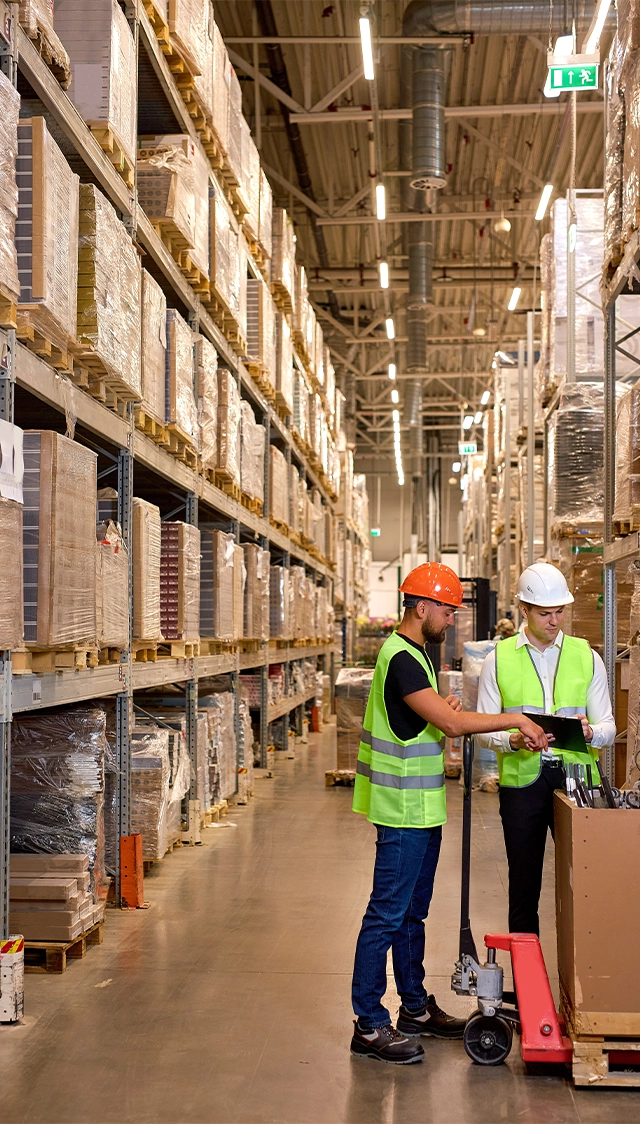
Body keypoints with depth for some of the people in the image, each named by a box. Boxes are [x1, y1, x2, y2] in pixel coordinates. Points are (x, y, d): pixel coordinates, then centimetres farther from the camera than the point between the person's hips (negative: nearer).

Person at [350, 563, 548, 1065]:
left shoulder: (414, 654, 14)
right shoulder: (401, 659, -20)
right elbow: (452, 724, -28)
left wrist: (444, 707, 1)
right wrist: (516, 719, -19)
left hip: (422, 807, 10)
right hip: (404, 811, -10)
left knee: (412, 911, 18)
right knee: (387, 916, -4)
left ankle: (416, 1007, 30)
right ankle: (370, 1025, 4)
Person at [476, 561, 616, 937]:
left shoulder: (587, 658, 9)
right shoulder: (499, 659, 5)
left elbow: (608, 726, 6)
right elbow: (483, 729, 3)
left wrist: (590, 732, -17)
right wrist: (513, 741, -18)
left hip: (577, 776, 1)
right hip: (522, 779, 0)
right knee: (524, 883, 8)